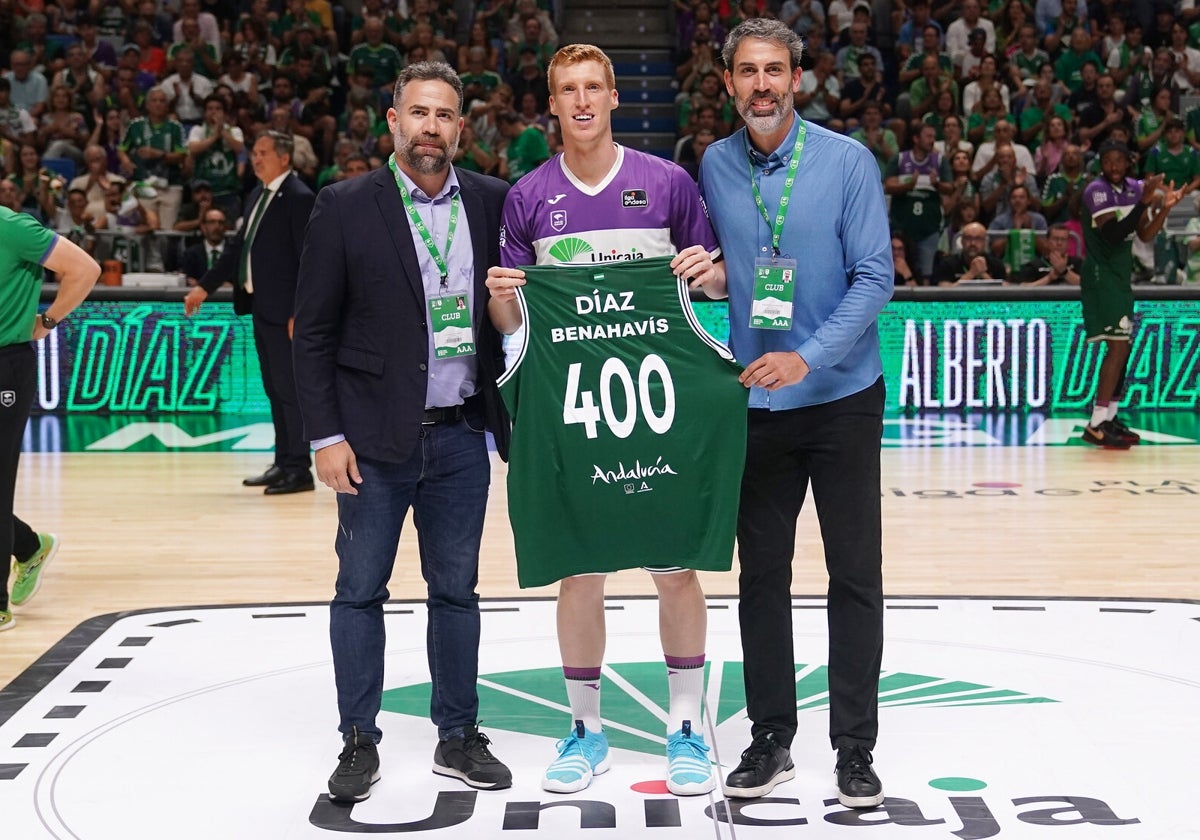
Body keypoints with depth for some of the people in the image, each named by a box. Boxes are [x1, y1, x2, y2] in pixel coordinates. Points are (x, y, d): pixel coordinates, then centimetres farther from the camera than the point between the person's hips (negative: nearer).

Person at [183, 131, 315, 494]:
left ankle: (299, 470, 1)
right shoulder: (258, 195, 14)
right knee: (274, 389, 13)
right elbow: (239, 247, 21)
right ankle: (283, 463, 21)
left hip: (283, 308, -9)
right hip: (259, 304, 9)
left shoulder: (299, 198, -12)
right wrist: (205, 286, 18)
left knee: (289, 388, -5)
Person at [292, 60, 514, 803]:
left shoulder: (492, 203, 3)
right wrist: (326, 436, -8)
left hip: (461, 435, 2)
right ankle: (360, 743, 17)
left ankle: (459, 736, 22)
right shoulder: (346, 207, -4)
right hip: (373, 436, -2)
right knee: (360, 592, 6)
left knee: (456, 592, 11)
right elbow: (314, 331, -4)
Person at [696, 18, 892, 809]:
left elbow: (874, 276, -11)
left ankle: (856, 749, 12)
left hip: (843, 397, -2)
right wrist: (705, 274, -6)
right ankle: (771, 740, 21)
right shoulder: (714, 167, 1)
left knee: (856, 577, 2)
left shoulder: (848, 161, -7)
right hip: (755, 400, 3)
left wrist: (807, 358, -20)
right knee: (762, 576, 8)